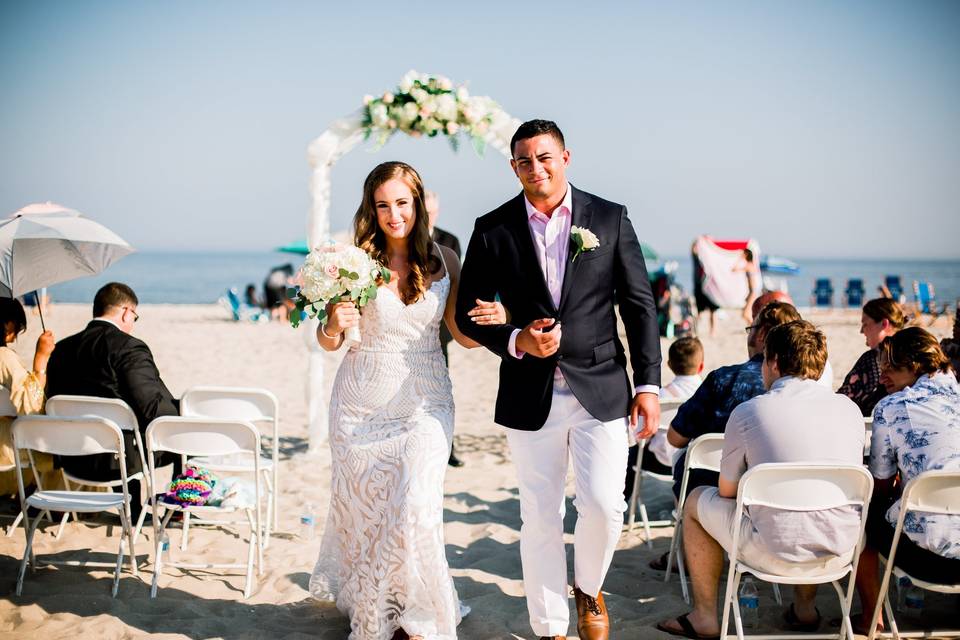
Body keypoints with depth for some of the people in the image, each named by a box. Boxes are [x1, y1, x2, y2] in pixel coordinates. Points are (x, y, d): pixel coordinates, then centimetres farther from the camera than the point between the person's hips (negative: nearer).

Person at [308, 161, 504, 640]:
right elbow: (327, 342, 2)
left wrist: (493, 321, -14)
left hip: (424, 403, 0)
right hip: (362, 403, 0)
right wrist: (335, 326, -21)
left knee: (416, 506, -13)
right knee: (362, 510, 10)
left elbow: (463, 336, 7)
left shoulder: (444, 260, -1)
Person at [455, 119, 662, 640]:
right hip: (531, 397, 1)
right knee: (540, 519, 7)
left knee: (604, 505, -7)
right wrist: (516, 341, -13)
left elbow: (640, 306, 3)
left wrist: (648, 385, -2)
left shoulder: (610, 219, 2)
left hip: (601, 391, 0)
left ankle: (589, 589, 25)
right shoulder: (493, 229, 1)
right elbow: (468, 314, 5)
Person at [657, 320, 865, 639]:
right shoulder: (850, 408, 5)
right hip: (841, 553, 5)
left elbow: (727, 493, 3)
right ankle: (804, 607, 38)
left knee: (697, 502, 20)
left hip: (776, 554, -5)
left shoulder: (747, 412, -7)